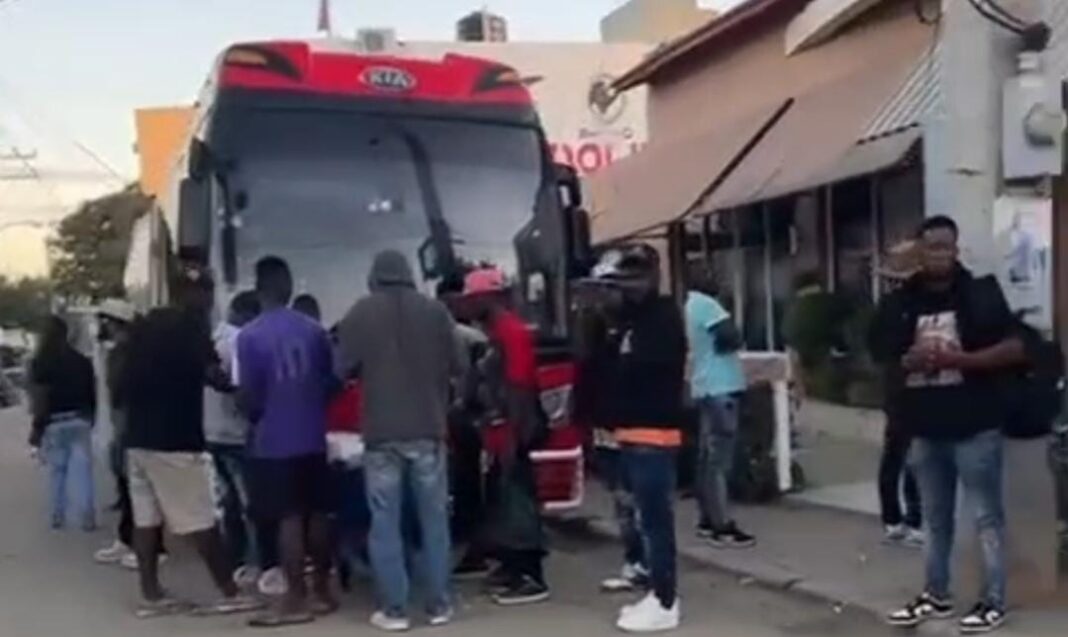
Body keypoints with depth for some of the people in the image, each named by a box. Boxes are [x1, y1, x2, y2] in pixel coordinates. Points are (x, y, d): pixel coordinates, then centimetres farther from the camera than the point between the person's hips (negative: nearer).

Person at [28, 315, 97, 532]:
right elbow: (92, 395, 9)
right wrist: (90, 420, 18)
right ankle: (87, 518, -7)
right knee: (81, 470, 0)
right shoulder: (82, 361, 6)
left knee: (56, 470, 11)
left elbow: (41, 400, -12)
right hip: (80, 421, 2)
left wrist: (37, 428, -8)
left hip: (54, 424, -2)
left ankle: (58, 516, 15)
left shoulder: (40, 363, -7)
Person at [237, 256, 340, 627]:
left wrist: (253, 414, 11)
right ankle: (322, 591, 21)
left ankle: (296, 600, 4)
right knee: (317, 513, 12)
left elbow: (248, 395, -11)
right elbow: (333, 382, 6)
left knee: (289, 518, -1)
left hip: (273, 441, -4)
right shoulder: (314, 330, 1)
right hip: (312, 437, 4)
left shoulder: (249, 336, -10)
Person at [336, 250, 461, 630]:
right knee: (434, 520, 9)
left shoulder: (360, 314, -2)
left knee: (385, 523, 4)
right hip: (428, 430, 2)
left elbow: (345, 367, 0)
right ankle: (439, 606, 13)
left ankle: (393, 610, 6)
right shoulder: (435, 311, 2)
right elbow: (456, 366, 4)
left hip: (381, 432, -1)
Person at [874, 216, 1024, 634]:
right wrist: (909, 362, -9)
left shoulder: (981, 294, -3)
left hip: (975, 427, -4)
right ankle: (937, 595, 26)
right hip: (925, 430, 4)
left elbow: (1015, 349, -8)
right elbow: (882, 361, 12)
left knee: (987, 517, 2)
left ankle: (993, 602, 12)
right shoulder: (899, 303, 6)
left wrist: (959, 358, -18)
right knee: (936, 519, 15)